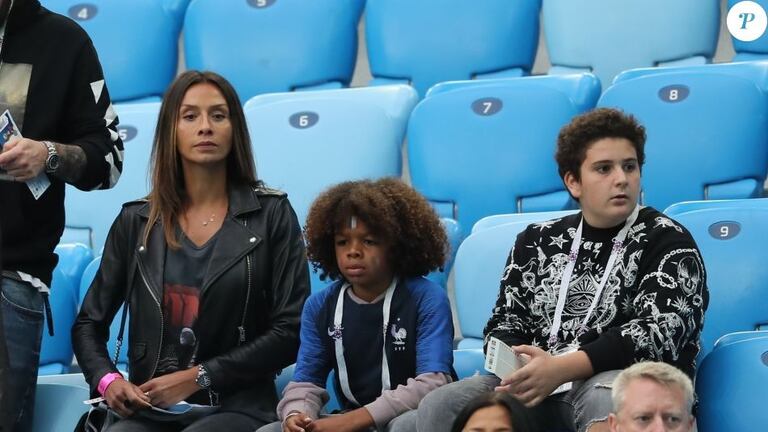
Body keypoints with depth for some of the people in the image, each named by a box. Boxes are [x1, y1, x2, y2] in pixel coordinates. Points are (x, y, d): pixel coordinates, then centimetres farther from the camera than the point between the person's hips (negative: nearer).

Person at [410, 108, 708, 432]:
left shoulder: (668, 242, 4)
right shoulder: (537, 241, 19)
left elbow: (658, 333, -9)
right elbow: (507, 320, 18)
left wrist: (560, 368, -21)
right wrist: (514, 370, -8)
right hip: (537, 392, 4)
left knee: (607, 400, -40)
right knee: (441, 406, -20)